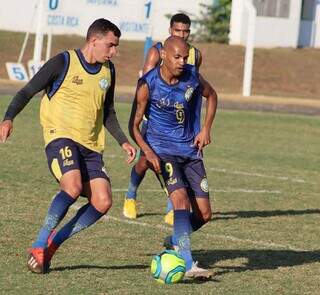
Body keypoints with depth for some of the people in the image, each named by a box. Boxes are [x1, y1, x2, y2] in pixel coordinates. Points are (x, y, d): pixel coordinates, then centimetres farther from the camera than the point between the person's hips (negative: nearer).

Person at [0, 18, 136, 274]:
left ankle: (53, 243, 4)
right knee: (73, 186, -31)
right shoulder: (63, 63, -4)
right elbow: (28, 92, -2)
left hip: (91, 146, 6)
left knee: (103, 202, -11)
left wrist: (123, 141, 17)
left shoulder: (108, 71, 14)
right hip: (61, 136, -6)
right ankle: (39, 245, -18)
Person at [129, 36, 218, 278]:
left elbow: (211, 95, 18)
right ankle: (189, 265, -33)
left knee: (204, 214, 2)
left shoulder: (192, 75, -4)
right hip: (162, 149, -5)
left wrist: (206, 129, 6)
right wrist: (148, 152, -23)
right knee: (181, 200, -26)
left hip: (191, 150, 5)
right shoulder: (148, 85, -14)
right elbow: (134, 125, -8)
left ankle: (174, 242, 32)